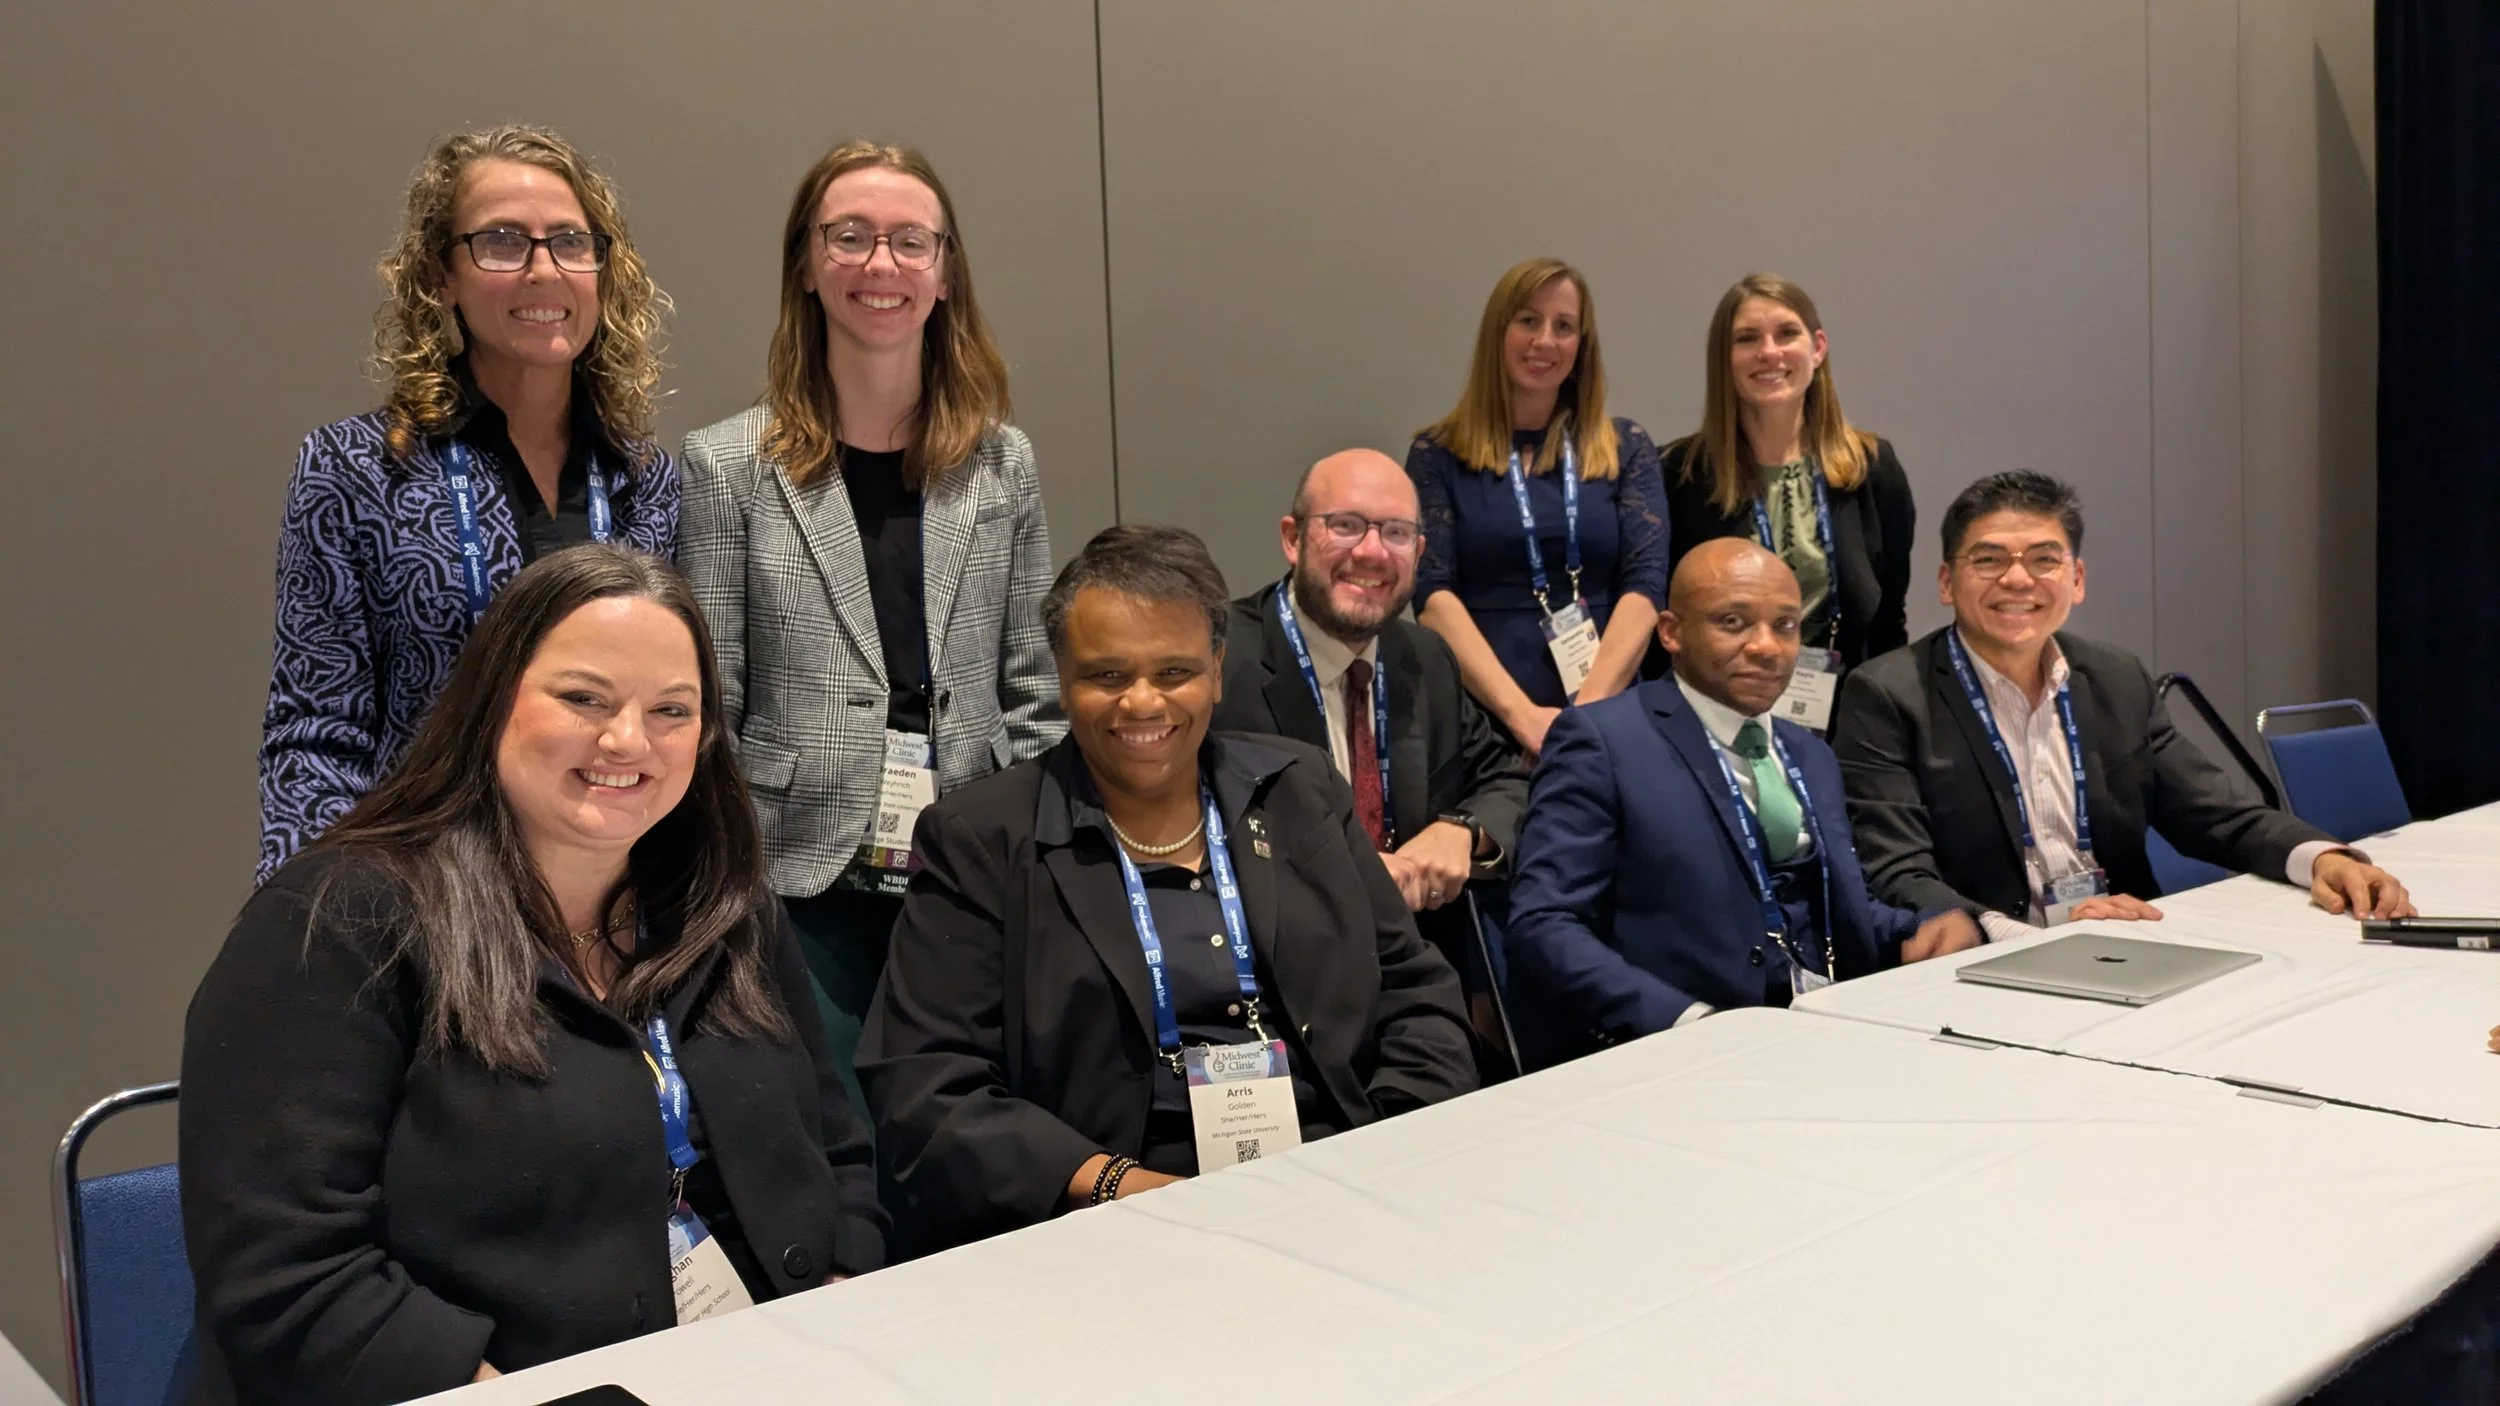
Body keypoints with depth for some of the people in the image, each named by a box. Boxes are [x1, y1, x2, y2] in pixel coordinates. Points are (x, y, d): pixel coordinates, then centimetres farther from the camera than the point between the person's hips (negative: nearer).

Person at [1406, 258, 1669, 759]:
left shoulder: (1626, 449, 11)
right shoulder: (1438, 454, 7)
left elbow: (1645, 583, 1)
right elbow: (1432, 594, -3)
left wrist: (1589, 707, -13)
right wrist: (1520, 712, -15)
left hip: (1605, 718, 2)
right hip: (1479, 717, -2)